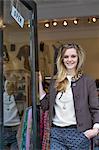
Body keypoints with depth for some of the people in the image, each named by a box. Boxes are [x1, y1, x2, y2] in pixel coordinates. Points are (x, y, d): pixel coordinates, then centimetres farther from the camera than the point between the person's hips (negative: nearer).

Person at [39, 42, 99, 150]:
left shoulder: (87, 81, -2)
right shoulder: (55, 81, 9)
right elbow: (45, 105, 9)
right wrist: (39, 83, 7)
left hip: (78, 133, -3)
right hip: (56, 133, 3)